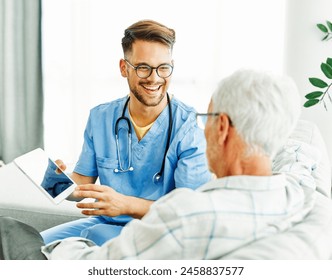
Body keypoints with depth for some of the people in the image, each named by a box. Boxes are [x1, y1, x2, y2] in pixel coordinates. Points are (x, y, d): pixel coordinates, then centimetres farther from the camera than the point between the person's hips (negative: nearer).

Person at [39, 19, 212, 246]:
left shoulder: (189, 128, -14)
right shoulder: (100, 118, 2)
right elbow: (82, 184, 7)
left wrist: (125, 204, -31)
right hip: (105, 223, 5)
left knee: (97, 235, -33)